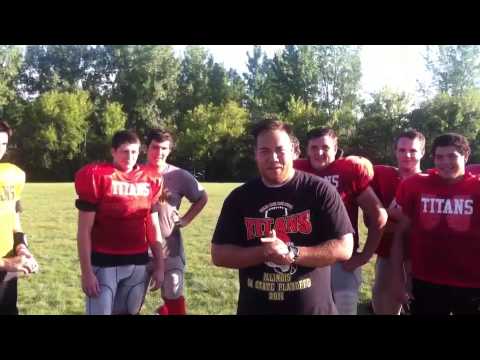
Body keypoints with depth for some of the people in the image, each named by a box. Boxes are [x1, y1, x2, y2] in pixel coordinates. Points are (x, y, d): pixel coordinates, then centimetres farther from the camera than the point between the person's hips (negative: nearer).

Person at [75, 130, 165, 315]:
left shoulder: (149, 181, 5)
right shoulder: (96, 176, -9)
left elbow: (153, 227, 12)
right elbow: (84, 230, -8)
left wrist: (159, 265, 10)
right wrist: (86, 272, -11)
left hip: (138, 263, 4)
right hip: (103, 263, -4)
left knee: (129, 311, 14)